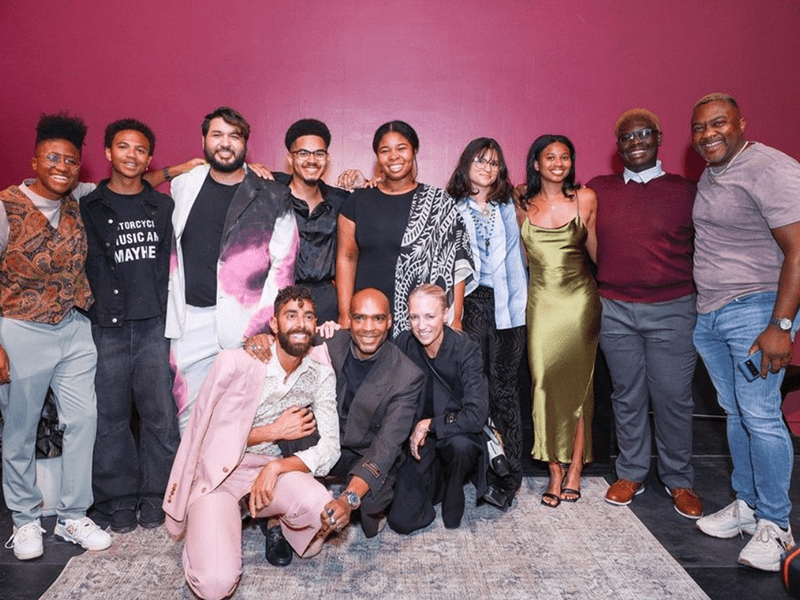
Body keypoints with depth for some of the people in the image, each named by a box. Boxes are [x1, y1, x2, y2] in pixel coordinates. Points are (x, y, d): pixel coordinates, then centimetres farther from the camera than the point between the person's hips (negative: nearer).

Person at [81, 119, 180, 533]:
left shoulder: (163, 207, 12)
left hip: (154, 325, 1)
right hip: (107, 328, -1)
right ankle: (119, 501, 20)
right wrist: (89, 311, -2)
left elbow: (172, 263, 12)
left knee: (160, 414, 3)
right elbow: (81, 268, 6)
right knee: (111, 416, 5)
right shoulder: (89, 207, 7)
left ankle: (155, 497, 19)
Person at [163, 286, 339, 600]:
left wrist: (276, 467, -23)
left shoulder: (321, 374, -4)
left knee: (321, 509, -31)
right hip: (219, 474, -2)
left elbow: (329, 447, -7)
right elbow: (211, 433, -9)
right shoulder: (236, 362, -14)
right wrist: (275, 432, -12)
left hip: (272, 468, 3)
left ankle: (277, 523, 6)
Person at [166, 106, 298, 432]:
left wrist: (264, 326, -10)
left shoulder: (271, 197, 0)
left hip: (244, 321, -3)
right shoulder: (183, 185, 12)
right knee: (189, 416, 9)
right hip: (189, 319, 4)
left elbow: (283, 265, -3)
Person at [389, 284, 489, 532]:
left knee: (460, 444, -36)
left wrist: (429, 425, -20)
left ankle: (453, 499, -3)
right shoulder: (404, 344, -8)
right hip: (417, 441, 2)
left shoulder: (466, 349, -17)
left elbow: (476, 416, -23)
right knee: (401, 521, -11)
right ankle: (437, 481, 19)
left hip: (458, 436, -1)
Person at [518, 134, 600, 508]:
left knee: (578, 383, 3)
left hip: (579, 299, -1)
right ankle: (555, 472, 9)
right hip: (542, 303, 1)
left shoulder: (585, 198, 4)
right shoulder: (523, 206, 7)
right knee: (546, 383, -2)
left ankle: (574, 471, 13)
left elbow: (596, 249, 6)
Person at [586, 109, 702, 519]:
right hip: (615, 311, 1)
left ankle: (679, 480, 23)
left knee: (673, 397, 4)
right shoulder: (597, 191, 7)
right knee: (627, 397, 10)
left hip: (672, 310, -1)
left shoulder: (685, 191, 4)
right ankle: (631, 474, 27)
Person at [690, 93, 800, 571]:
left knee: (761, 416, -5)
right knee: (735, 414, 14)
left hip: (755, 310, -8)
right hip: (709, 315, 8)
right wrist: (704, 306, 16)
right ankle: (746, 505, 26)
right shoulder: (708, 177, 14)